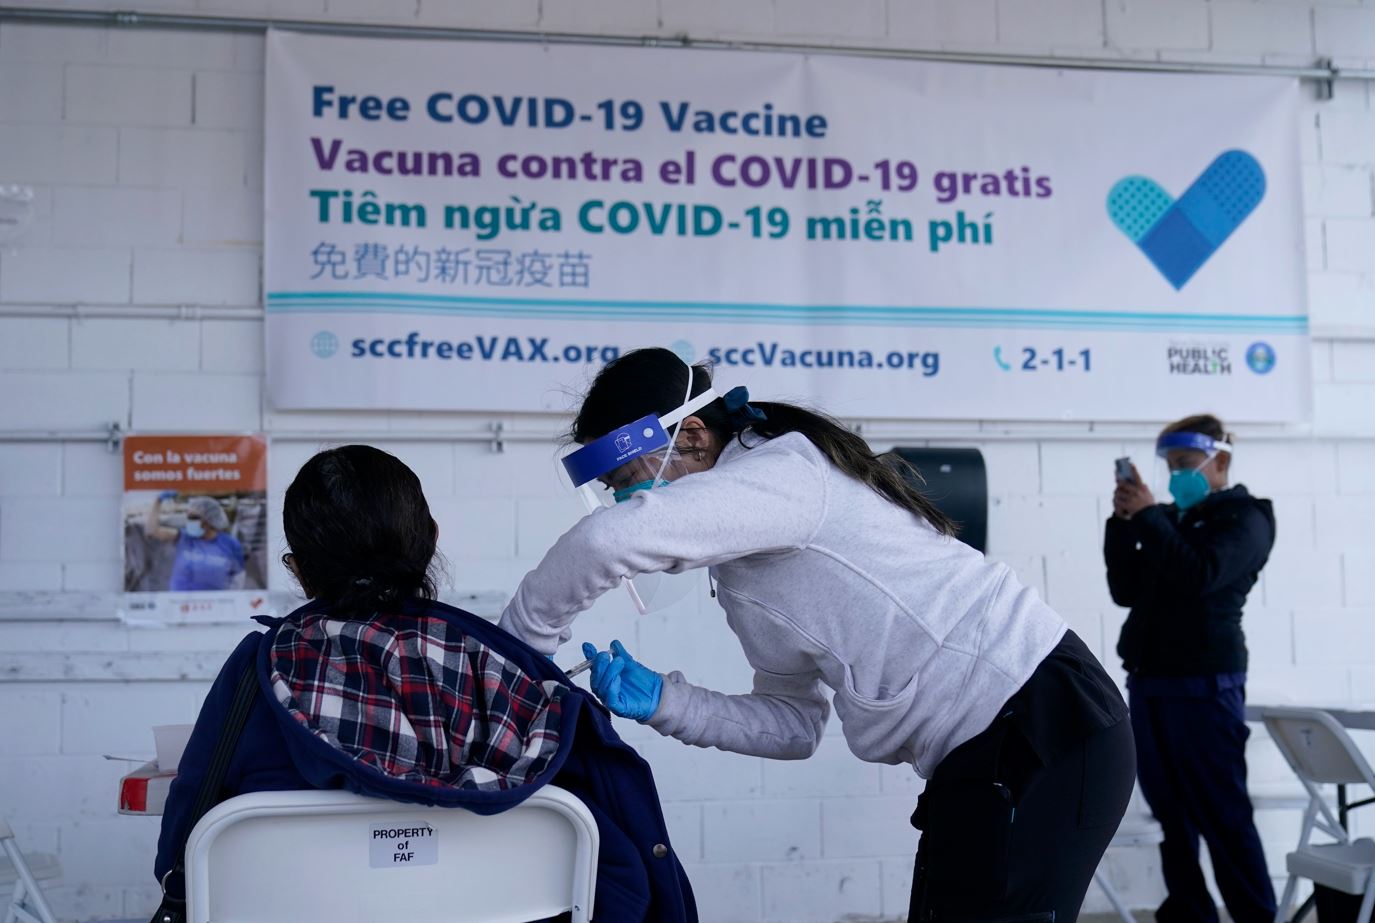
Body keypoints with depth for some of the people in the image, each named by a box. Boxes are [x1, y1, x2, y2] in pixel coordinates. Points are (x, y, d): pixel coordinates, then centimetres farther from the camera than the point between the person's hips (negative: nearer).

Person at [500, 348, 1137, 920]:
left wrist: (518, 646, -16)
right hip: (978, 756, 9)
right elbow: (795, 723, 14)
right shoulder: (741, 567, 13)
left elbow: (611, 538, -33)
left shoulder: (782, 470, -16)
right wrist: (661, 702, 1)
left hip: (1050, 727, -9)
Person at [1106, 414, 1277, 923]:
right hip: (1150, 683, 7)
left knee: (1223, 816, -6)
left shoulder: (1245, 518, 0)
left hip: (1204, 684, -7)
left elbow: (1200, 576, -17)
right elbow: (1127, 590, 13)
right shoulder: (1171, 520, 18)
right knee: (1173, 815, 9)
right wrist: (1123, 523, 2)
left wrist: (1147, 516, -13)